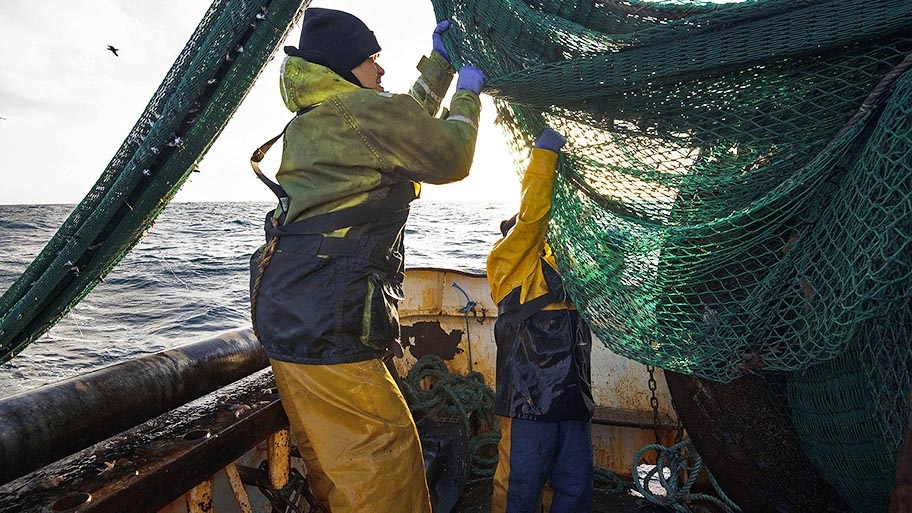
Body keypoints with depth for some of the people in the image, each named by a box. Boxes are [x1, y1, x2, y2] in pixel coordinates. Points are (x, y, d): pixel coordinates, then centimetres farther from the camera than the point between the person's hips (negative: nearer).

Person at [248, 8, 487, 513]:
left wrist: (439, 60, 36)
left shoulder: (311, 122, 19)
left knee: (329, 457, 19)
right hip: (325, 322, -10)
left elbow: (410, 126, 30)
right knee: (385, 448, -2)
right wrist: (468, 94, 19)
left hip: (284, 314, 10)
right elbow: (450, 159, 3)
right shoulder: (371, 111, -9)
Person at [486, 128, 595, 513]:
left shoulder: (563, 265, 21)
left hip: (573, 398, 7)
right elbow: (532, 214, -10)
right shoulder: (508, 262, 2)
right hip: (528, 400, -7)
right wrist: (545, 149, -6)